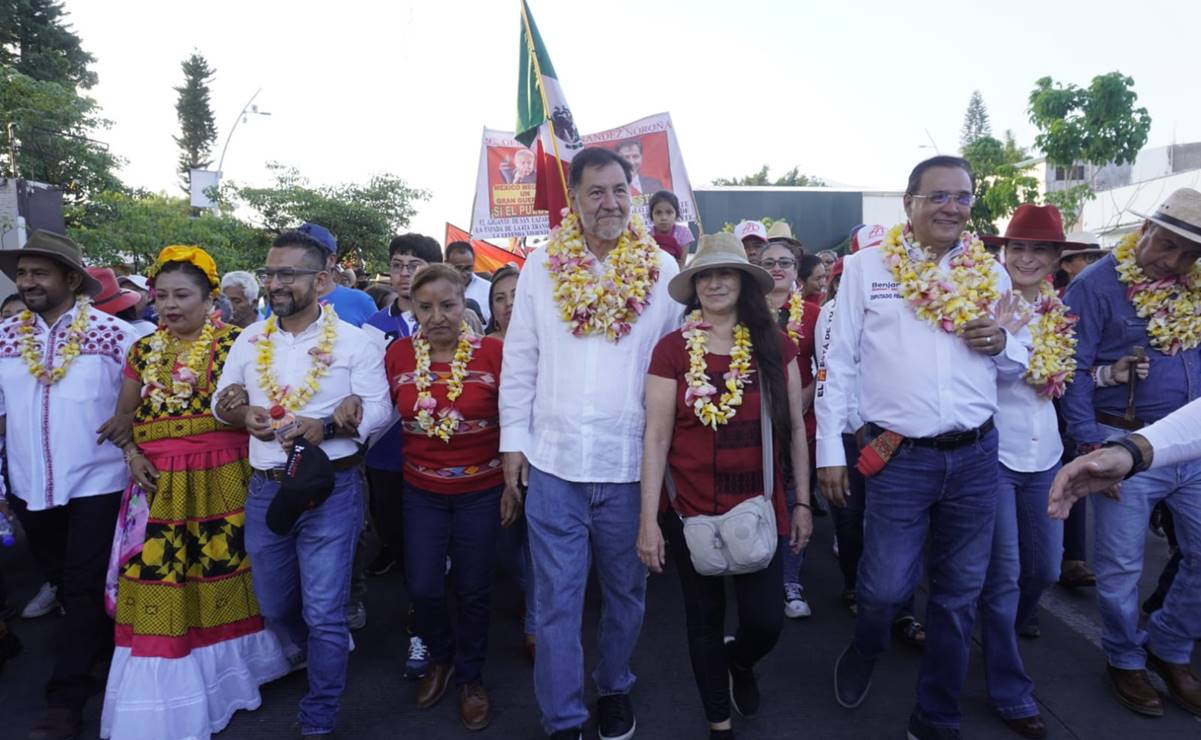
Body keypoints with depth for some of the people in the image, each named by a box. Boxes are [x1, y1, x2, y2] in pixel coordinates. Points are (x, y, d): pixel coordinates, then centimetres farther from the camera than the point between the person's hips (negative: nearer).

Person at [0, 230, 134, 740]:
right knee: (64, 582, 19)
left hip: (96, 484, -5)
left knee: (85, 587, 1)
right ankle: (103, 652, 41)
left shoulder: (113, 333, -8)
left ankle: (66, 698, 12)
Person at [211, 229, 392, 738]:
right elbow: (221, 400, 12)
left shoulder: (355, 342, -6)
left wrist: (326, 427, -24)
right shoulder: (250, 339, 7)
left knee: (324, 613, 2)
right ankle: (307, 655, 53)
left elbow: (380, 410, -9)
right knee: (274, 606, 21)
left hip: (331, 490, -4)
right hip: (265, 490, 5)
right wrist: (239, 412, -11)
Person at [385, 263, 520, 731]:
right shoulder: (397, 354, -4)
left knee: (473, 591, 10)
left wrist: (513, 482, -4)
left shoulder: (493, 352, -12)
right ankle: (441, 657, 38)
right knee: (422, 588, 5)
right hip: (422, 491, 2)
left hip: (481, 490, -2)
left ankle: (470, 678, 35)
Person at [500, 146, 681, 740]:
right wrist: (514, 439, 2)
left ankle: (615, 689, 42)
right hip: (553, 462, 0)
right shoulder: (541, 267, 2)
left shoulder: (663, 269, 0)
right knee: (557, 600, 7)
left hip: (633, 465, 0)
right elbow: (519, 362, 5)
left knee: (625, 591, 18)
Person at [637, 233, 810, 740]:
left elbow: (795, 428, 6)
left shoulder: (775, 345, 0)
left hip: (761, 509, 1)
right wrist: (648, 520, -9)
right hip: (692, 512, -1)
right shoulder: (672, 349, -6)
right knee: (704, 620, 13)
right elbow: (656, 437, -7)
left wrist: (802, 502, 6)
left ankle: (739, 661, 44)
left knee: (765, 622, 6)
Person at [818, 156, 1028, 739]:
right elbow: (839, 362, -2)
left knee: (959, 594, 12)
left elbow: (1018, 364, 19)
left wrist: (1003, 345, -6)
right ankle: (865, 650, 35)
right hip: (899, 457, -3)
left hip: (976, 456, 4)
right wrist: (830, 450, -5)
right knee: (886, 588, -2)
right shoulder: (866, 266, 0)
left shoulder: (991, 272, 10)